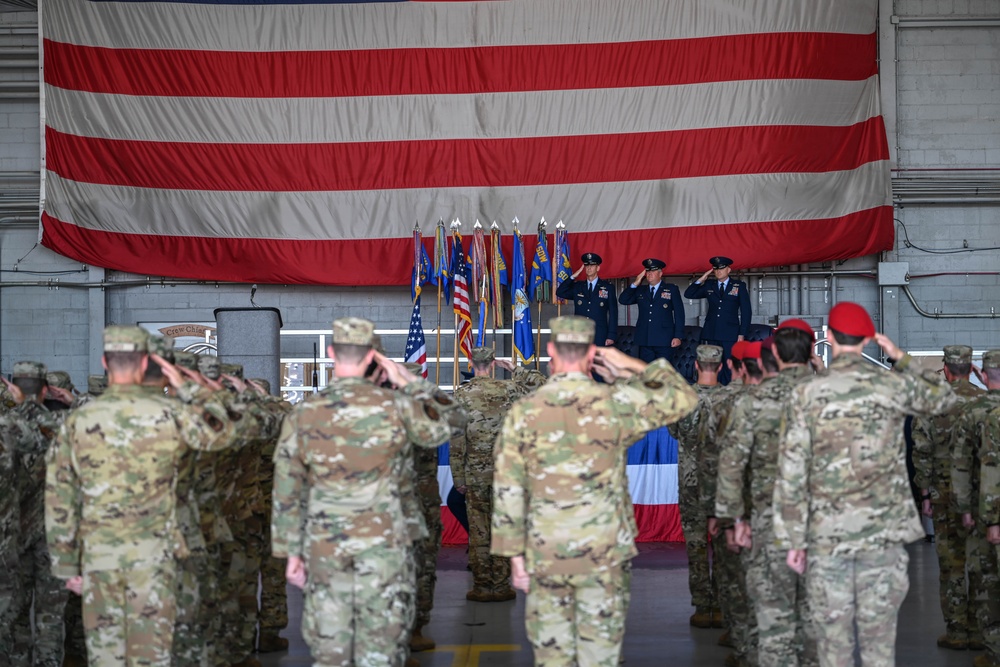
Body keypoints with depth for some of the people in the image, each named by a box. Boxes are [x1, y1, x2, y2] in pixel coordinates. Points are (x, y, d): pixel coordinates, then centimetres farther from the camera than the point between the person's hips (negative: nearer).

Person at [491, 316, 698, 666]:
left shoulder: (523, 411, -4)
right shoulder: (615, 403, -7)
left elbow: (507, 490, -2)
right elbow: (684, 397, 6)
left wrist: (515, 556, 5)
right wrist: (632, 367, 8)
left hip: (545, 554, 1)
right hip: (602, 552, -1)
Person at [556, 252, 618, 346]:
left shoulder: (608, 287, 7)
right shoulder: (577, 286, 14)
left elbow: (613, 313, 3)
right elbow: (559, 292, 1)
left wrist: (611, 336, -5)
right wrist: (573, 277, -2)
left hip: (599, 337, -2)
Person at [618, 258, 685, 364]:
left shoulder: (672, 290, 6)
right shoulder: (640, 291, 16)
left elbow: (679, 314, 2)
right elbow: (623, 300, 9)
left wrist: (678, 336, -6)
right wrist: (635, 284, 1)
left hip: (664, 340, -3)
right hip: (644, 340, 3)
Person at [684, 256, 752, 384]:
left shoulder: (740, 286, 5)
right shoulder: (708, 286, 12)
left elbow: (746, 311, 3)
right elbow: (688, 294, 12)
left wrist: (742, 334, -4)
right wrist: (701, 280, 0)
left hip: (730, 335, -3)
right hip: (710, 335, 3)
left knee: (730, 369, -6)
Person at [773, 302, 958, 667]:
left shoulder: (806, 395, -5)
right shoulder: (893, 386, 0)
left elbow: (791, 472, -6)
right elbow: (945, 398, 21)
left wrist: (793, 539, 0)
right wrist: (902, 359, 23)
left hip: (827, 535, -1)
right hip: (883, 531, 1)